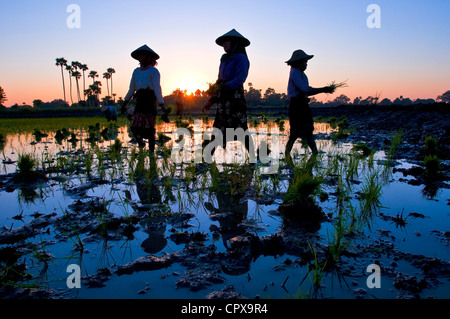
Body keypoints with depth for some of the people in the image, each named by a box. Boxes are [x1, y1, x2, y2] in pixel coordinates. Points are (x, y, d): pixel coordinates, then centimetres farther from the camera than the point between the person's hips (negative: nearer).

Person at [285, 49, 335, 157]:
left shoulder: (300, 74, 20)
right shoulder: (295, 73, -10)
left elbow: (307, 91, 18)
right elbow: (306, 90, -19)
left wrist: (323, 90, 9)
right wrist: (323, 90, -14)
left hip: (303, 106, 10)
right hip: (296, 106, -10)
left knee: (308, 130, 7)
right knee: (296, 131, -7)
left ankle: (315, 153, 10)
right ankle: (287, 153, 4)